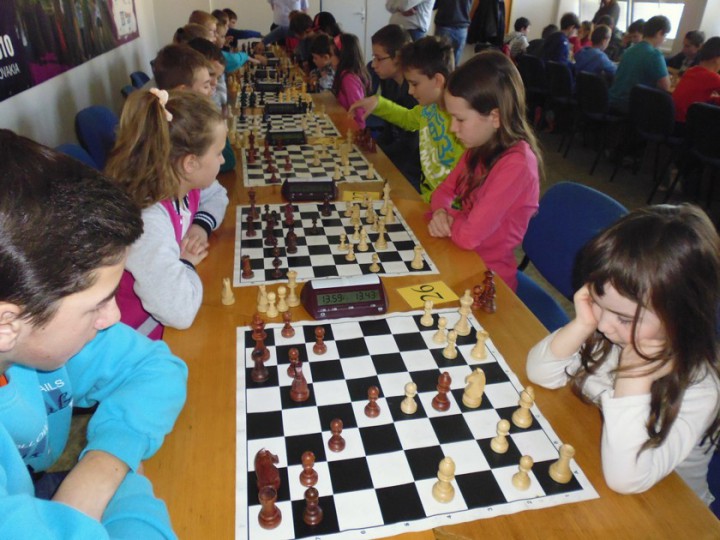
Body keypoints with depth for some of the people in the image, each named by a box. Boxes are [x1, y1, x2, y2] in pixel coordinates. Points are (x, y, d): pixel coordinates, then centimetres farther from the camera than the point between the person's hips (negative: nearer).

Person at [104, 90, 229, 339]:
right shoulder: (146, 220, -34)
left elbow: (216, 195, 13)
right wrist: (186, 262, -21)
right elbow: (180, 312, -40)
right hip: (144, 339, -7)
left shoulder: (182, 180, -10)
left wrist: (201, 225, -7)